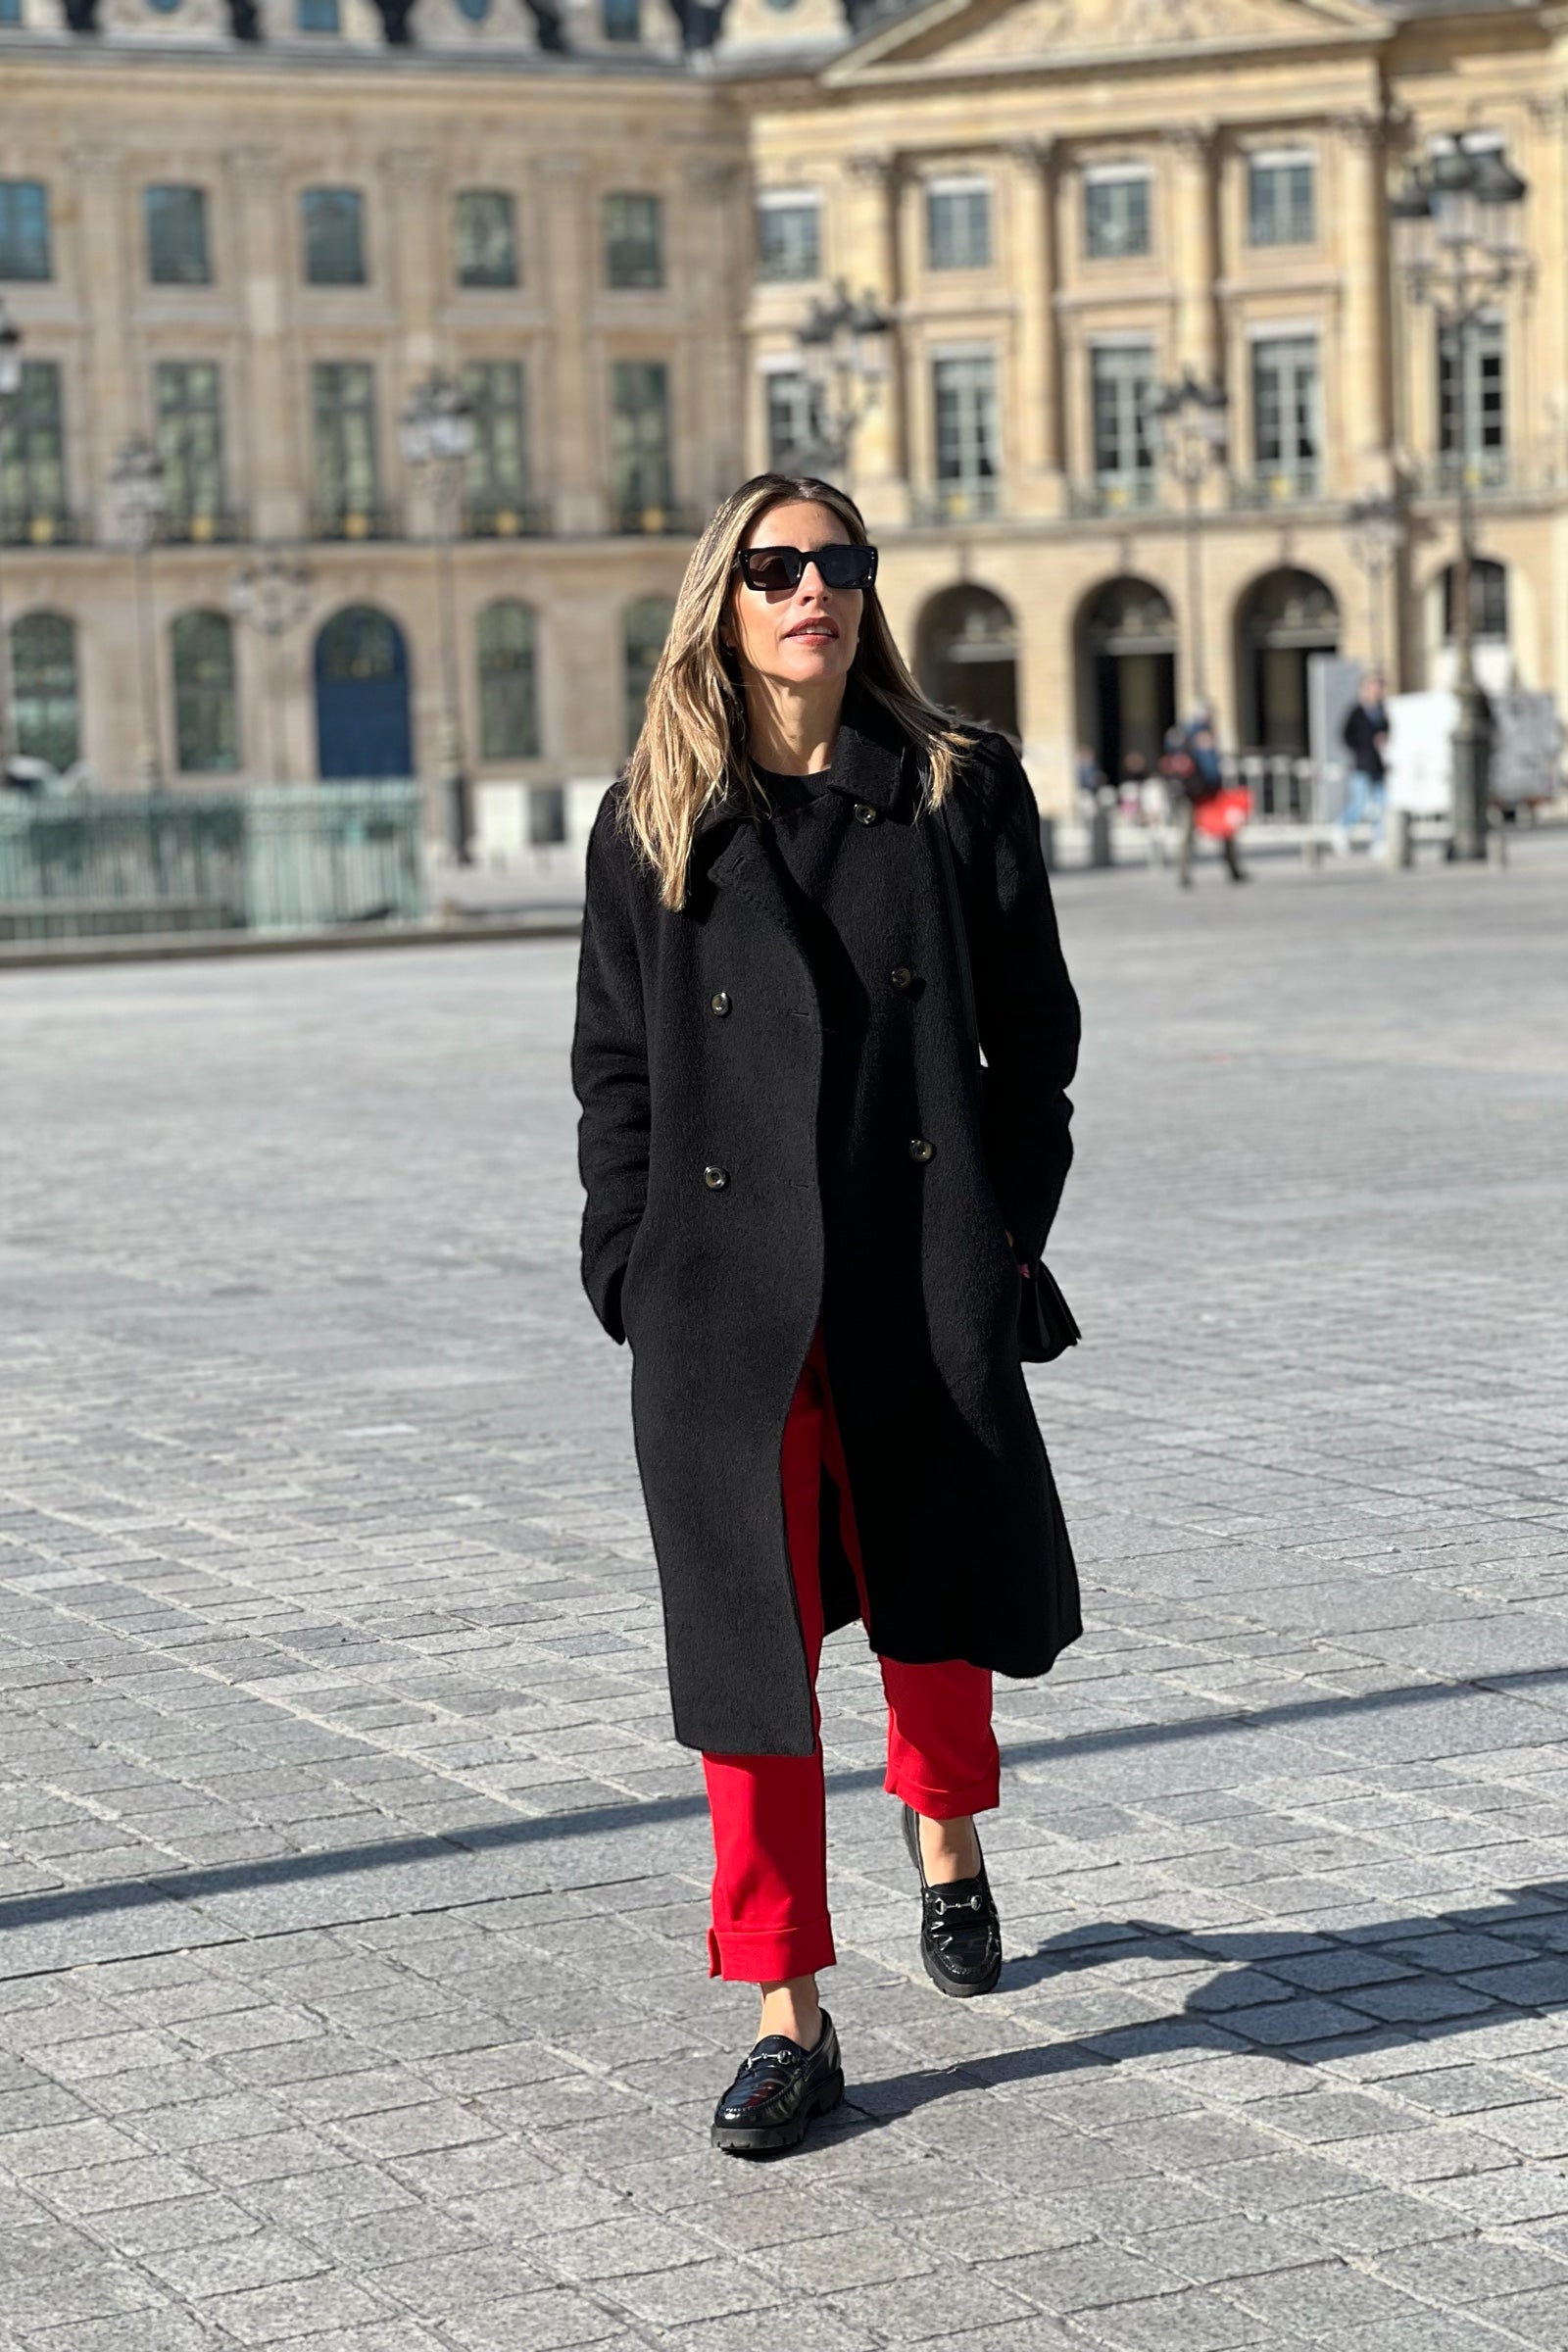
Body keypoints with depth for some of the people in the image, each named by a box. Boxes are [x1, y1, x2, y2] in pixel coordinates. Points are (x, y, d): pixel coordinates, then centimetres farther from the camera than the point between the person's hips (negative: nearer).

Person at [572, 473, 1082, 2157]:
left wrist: (1009, 1231, -1)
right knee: (751, 1633, -3)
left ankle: (944, 1828, 48)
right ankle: (789, 2019, 4)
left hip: (926, 1267, 1)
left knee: (938, 1590, 16)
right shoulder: (650, 824, 4)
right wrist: (631, 1275, -1)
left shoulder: (960, 789, 3)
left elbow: (1034, 1026, 6)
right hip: (727, 1289, 0)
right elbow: (615, 1068, 7)